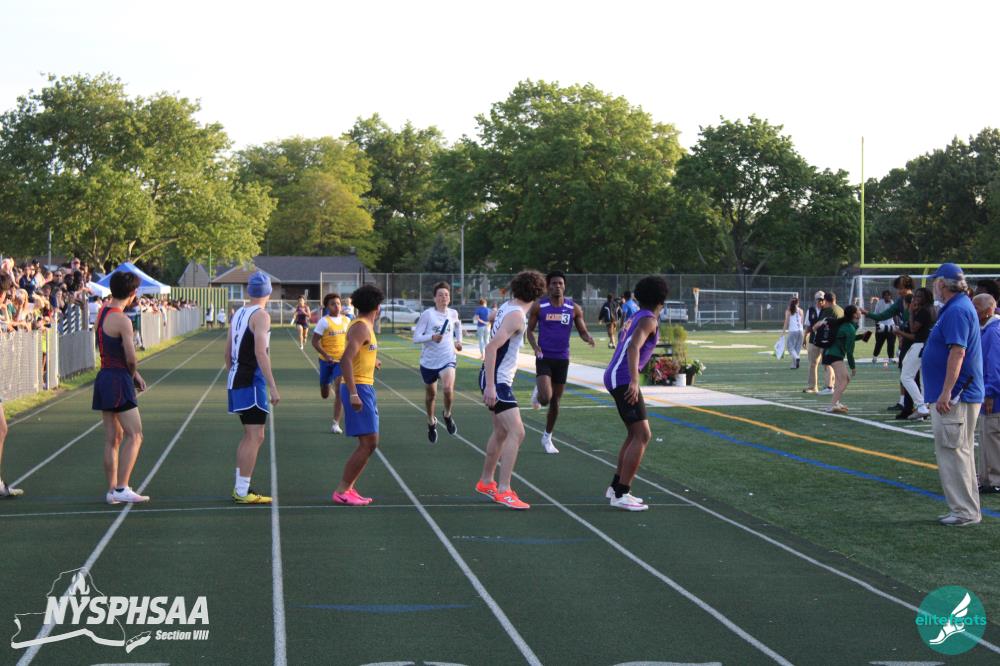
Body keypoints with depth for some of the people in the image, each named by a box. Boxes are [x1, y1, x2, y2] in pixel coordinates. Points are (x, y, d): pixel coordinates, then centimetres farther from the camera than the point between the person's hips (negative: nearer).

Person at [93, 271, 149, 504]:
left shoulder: (102, 314, 10)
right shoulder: (122, 320, -16)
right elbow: (131, 358, -19)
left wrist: (133, 374, 9)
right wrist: (133, 375, 2)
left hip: (104, 377, 9)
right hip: (119, 380, -9)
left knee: (112, 439, 11)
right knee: (134, 435, -5)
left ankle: (111, 490, 13)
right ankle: (121, 488, -10)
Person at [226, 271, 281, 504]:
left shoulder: (237, 314, 13)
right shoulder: (261, 315, -12)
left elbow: (228, 352, 17)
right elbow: (260, 352, -21)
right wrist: (272, 386, -22)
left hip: (236, 380, 9)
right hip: (252, 381, -9)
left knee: (250, 435, 18)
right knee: (255, 437, -6)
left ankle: (240, 487, 22)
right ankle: (242, 492, -7)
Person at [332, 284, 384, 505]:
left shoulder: (365, 326, 15)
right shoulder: (361, 327, -15)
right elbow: (346, 360, -24)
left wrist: (372, 362, 48)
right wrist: (353, 393, -29)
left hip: (364, 388, 10)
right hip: (358, 389, -10)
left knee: (370, 443, 12)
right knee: (367, 443, -10)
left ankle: (348, 487, 16)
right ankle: (341, 491, -6)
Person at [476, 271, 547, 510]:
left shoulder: (506, 307, 6)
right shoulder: (516, 316, -21)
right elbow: (491, 347, -27)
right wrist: (490, 387, -27)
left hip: (498, 379, 10)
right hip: (497, 380, -10)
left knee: (501, 432, 19)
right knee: (517, 432, -15)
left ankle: (486, 482, 31)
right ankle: (503, 490, -17)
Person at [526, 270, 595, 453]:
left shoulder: (574, 308, 0)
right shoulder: (538, 306, -4)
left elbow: (583, 331, 4)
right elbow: (530, 330, 4)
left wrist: (589, 339, -20)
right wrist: (535, 347, -15)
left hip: (562, 359, 3)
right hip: (544, 358, -3)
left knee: (555, 402, 10)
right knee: (546, 398, -20)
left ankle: (547, 438, 28)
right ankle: (537, 393, 18)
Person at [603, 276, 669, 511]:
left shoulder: (635, 317, 18)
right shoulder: (649, 320, -11)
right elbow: (634, 347, -25)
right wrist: (634, 381, -32)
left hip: (616, 376, 10)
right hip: (623, 379, -10)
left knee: (634, 434, 18)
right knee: (642, 435, -10)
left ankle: (616, 486, 24)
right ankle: (621, 494, -12)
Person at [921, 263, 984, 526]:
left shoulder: (957, 310, -18)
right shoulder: (956, 308, 17)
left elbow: (958, 351, -26)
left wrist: (946, 393, -26)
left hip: (956, 397, -11)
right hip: (957, 396, 11)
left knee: (953, 452, -8)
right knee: (957, 452, 15)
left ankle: (965, 511, -4)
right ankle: (964, 509, 21)